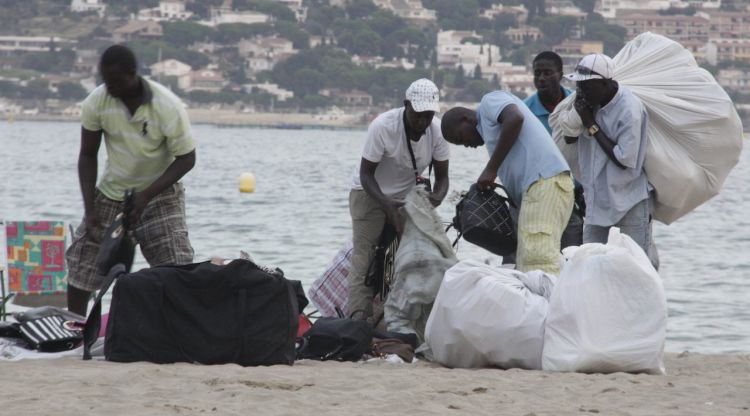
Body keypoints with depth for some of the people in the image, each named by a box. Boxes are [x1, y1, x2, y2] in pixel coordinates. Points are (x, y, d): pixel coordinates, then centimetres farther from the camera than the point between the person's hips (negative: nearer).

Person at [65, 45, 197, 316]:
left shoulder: (168, 108, -26)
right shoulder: (96, 102, -17)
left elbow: (186, 159, -16)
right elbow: (87, 156, -6)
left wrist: (146, 195, -26)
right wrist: (90, 210, -15)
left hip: (160, 193, -3)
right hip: (111, 191, 3)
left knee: (176, 272, -16)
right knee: (80, 264, 2)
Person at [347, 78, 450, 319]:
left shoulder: (437, 131, -16)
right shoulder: (382, 127, -27)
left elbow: (442, 176, -7)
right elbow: (366, 174, -20)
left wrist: (437, 197, -31)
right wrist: (387, 205, -35)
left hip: (407, 197, 4)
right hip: (370, 194, -4)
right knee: (364, 261, -15)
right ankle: (358, 321, -21)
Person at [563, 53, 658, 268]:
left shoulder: (630, 109, -21)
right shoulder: (590, 100, 0)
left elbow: (624, 160, -21)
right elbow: (569, 139, 7)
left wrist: (592, 125, -18)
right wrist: (578, 111, -11)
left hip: (629, 196, -7)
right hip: (597, 193, 7)